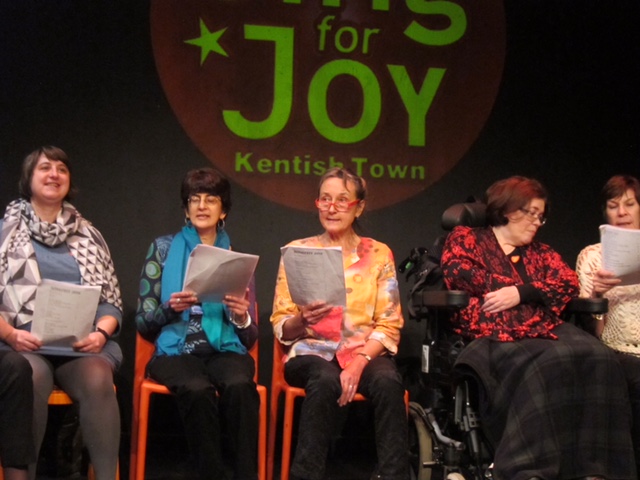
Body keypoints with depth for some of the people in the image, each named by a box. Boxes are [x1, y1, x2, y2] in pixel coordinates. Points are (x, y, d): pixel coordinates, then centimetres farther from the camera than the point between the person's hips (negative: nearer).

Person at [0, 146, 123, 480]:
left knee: (97, 379, -33)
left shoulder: (88, 234, 19)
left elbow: (111, 300, 15)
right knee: (29, 380, -37)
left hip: (81, 342, 2)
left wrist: (101, 332, -6)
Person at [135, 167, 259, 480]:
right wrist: (170, 308, -14)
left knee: (239, 386, -35)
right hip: (177, 351, -1)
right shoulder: (164, 249, 10)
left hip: (225, 350, 1)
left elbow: (250, 337, 12)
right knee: (198, 390, -36)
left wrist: (242, 318, -11)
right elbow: (143, 322, 7)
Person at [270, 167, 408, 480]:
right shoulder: (296, 252, 6)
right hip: (311, 352, -1)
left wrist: (360, 361, -16)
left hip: (365, 354, 1)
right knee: (326, 381, -37)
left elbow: (390, 325, 2)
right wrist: (302, 320, -19)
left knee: (388, 382, -34)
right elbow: (281, 327, 4)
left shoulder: (378, 254, 7)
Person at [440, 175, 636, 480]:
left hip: (546, 332, 5)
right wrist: (525, 290, 1)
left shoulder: (540, 253, 31)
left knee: (598, 358, -28)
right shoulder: (465, 238, 19)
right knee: (548, 364, -37)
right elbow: (458, 273, -1)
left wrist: (521, 292, -5)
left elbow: (569, 283, 14)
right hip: (495, 336, -5)